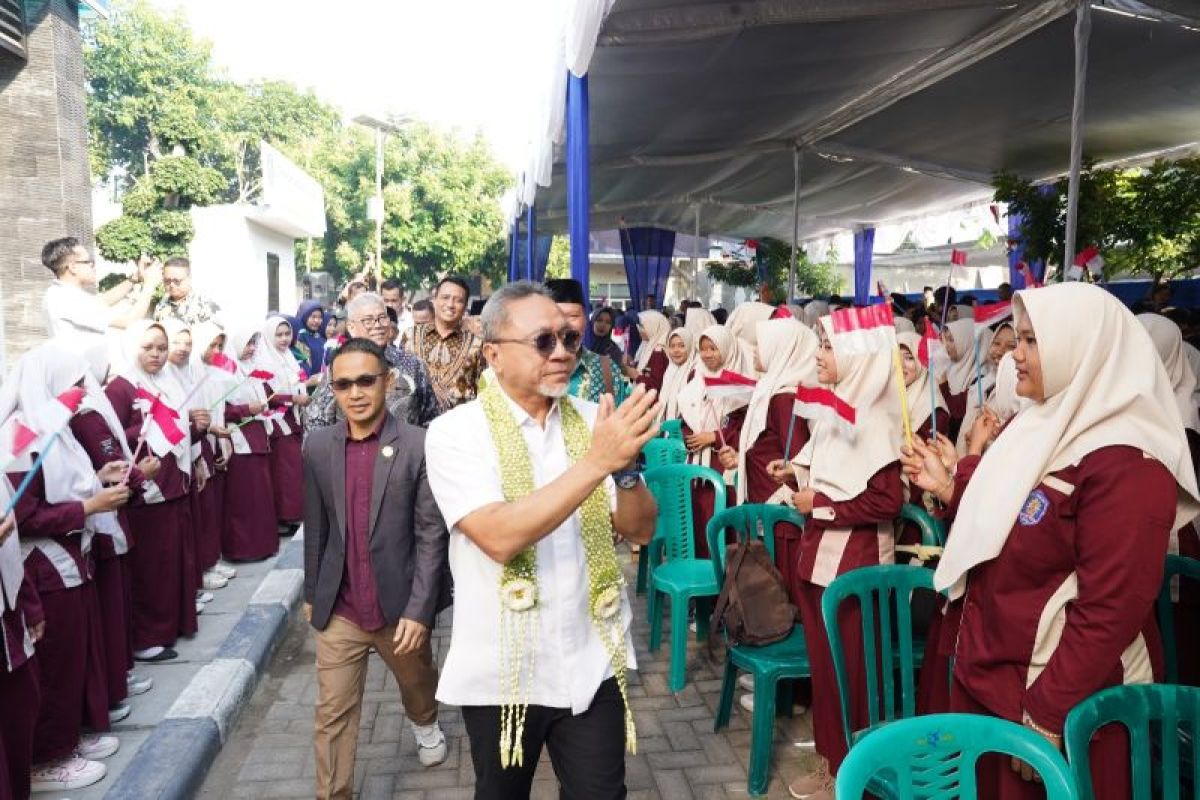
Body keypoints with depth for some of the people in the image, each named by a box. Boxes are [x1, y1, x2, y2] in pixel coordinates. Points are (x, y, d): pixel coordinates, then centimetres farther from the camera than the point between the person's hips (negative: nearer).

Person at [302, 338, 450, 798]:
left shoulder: (419, 445, -15)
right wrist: (311, 593, 12)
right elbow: (315, 527, 6)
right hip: (339, 612, 1)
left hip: (401, 606, -1)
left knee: (417, 685, 25)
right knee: (332, 715, 5)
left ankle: (424, 723, 58)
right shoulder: (318, 446, -3)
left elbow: (431, 534, -14)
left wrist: (418, 610, -17)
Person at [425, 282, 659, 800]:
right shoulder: (456, 432, -13)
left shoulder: (592, 420, -2)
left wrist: (625, 466, -22)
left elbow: (640, 530, -2)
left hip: (593, 664, 2)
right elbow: (501, 537, -27)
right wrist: (597, 461, -31)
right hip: (502, 672, -2)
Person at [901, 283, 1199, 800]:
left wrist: (1045, 715, -20)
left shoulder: (1124, 464, -21)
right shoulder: (1039, 425, 6)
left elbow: (1111, 612, -23)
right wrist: (948, 488, 4)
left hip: (1060, 697, -8)